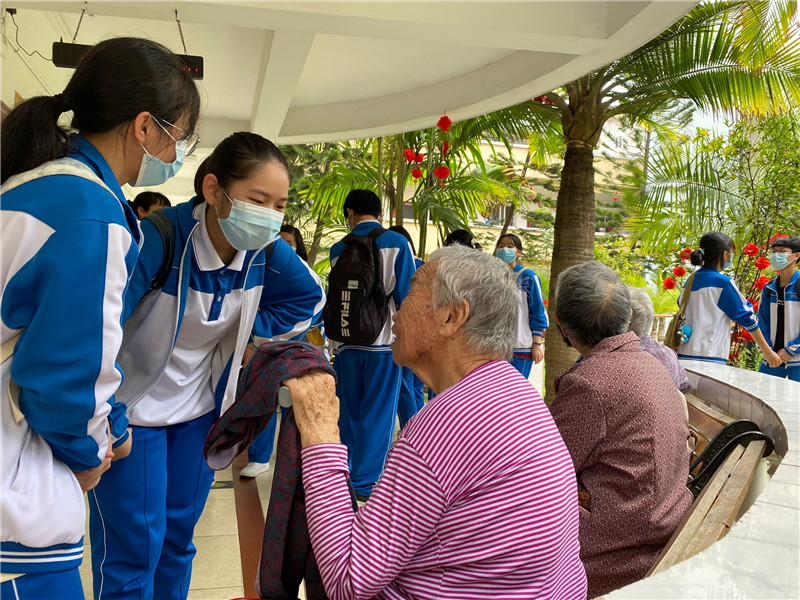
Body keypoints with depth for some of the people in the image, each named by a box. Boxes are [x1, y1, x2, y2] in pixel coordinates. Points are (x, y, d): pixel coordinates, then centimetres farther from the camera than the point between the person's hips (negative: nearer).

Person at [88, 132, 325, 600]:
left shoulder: (265, 251, -12)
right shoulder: (157, 238, -28)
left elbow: (310, 297, 8)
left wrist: (248, 334, -3)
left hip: (201, 412, 5)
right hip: (133, 411, -5)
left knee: (178, 538, 18)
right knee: (134, 548, 2)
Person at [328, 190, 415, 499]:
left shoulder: (338, 249, 7)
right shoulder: (397, 243, -3)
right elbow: (406, 294, -6)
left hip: (346, 342, 3)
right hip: (383, 341, -3)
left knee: (347, 412, 15)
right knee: (378, 413, 4)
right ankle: (365, 482, 7)